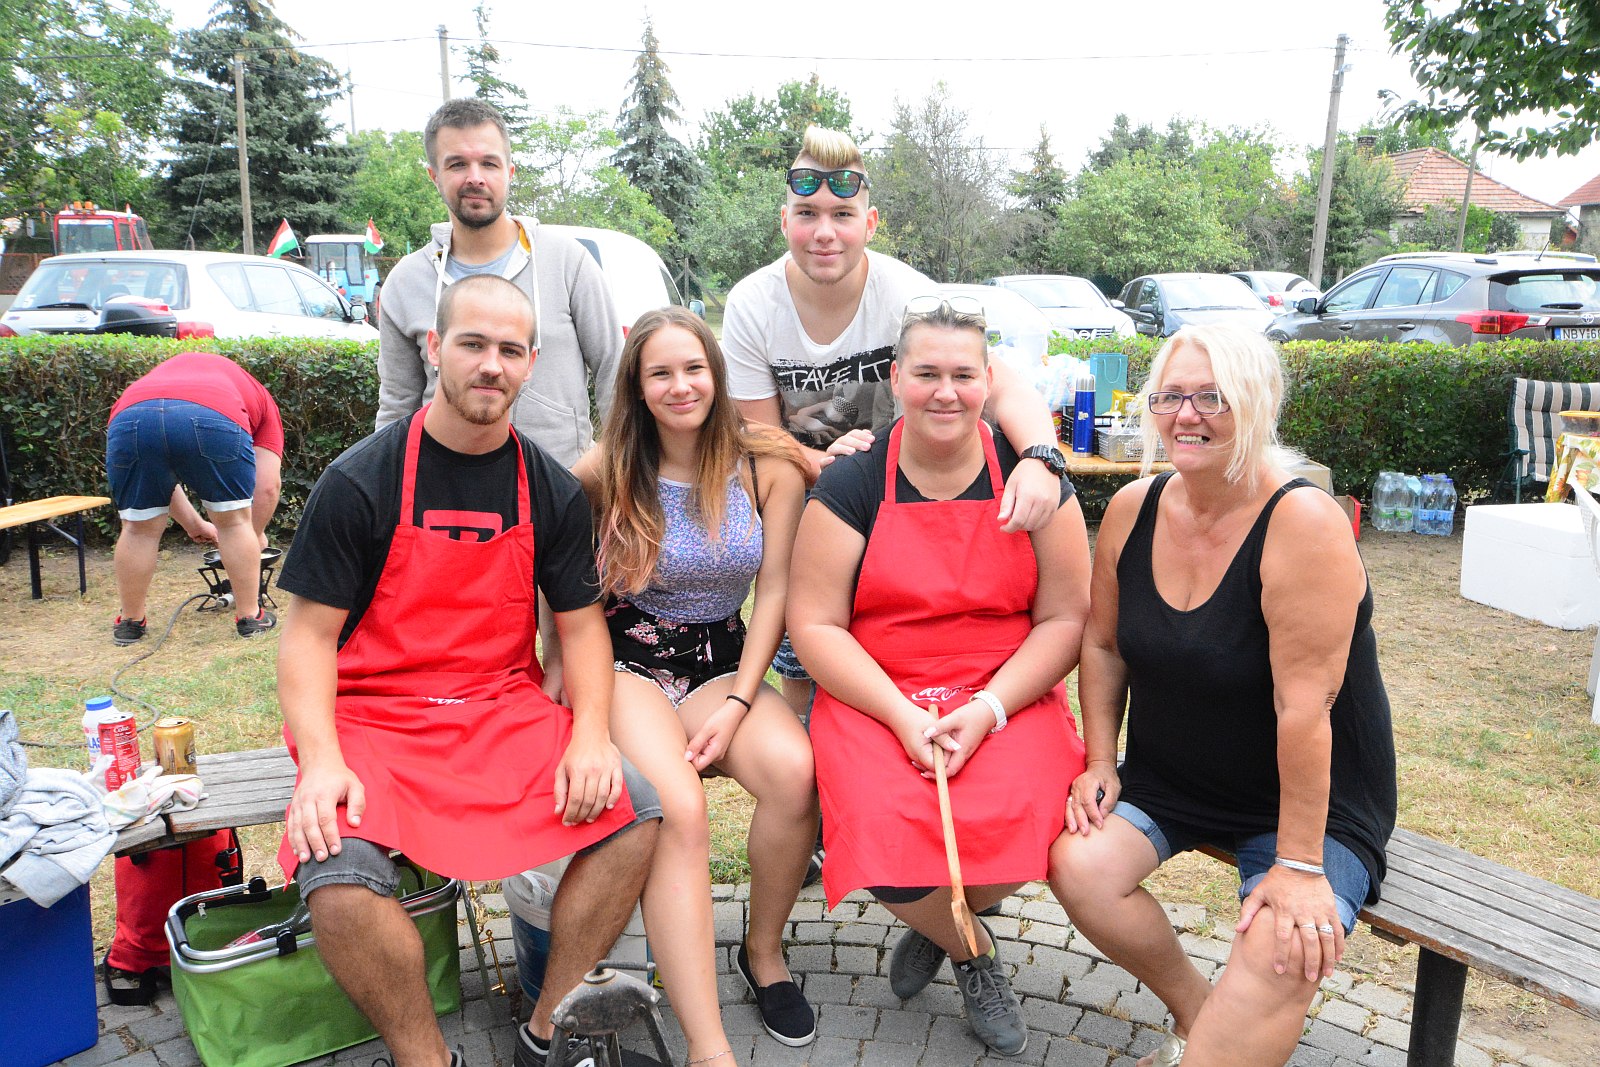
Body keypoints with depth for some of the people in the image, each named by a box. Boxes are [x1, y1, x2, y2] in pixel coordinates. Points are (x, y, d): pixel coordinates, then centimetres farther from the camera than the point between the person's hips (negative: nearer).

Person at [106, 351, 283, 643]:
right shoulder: (260, 398, 35)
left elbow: (158, 482, 44)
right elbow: (267, 485, 24)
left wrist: (194, 525, 53)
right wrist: (256, 535, 39)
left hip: (130, 416, 3)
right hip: (213, 419, -3)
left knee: (139, 529, 21)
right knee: (234, 520, 17)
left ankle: (129, 622, 34)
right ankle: (250, 617, 25)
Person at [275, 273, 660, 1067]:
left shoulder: (553, 491, 5)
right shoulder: (360, 481, -5)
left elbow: (581, 624, 7)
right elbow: (309, 636, -5)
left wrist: (590, 735, -11)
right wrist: (322, 763, -20)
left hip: (506, 711, 3)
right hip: (372, 713, -2)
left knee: (636, 810, -19)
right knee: (338, 875, -29)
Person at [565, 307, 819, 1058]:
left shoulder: (768, 469, 1)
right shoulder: (605, 472, -1)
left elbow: (774, 594, 0)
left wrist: (738, 703, -9)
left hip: (723, 664, 2)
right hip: (628, 665, -1)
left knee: (794, 770, -29)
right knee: (678, 811, -31)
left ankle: (764, 950, 0)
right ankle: (708, 1046, -25)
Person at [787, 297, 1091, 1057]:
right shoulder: (851, 487, 0)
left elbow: (1065, 618, 1)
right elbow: (815, 625, -4)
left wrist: (988, 709, -13)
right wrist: (903, 715, -15)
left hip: (1010, 699, 1)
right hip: (872, 700, 0)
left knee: (1016, 823, -29)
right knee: (885, 838, -27)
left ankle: (936, 925, 11)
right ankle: (972, 953, 11)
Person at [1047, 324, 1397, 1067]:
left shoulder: (1302, 522, -24)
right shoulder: (1133, 508, -6)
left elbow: (1303, 704, -25)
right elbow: (1104, 647, 5)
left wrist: (1299, 864, -23)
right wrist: (1100, 765, -1)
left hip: (1311, 800, -5)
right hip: (1167, 777, 5)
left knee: (1284, 955, -28)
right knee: (1076, 865, -16)